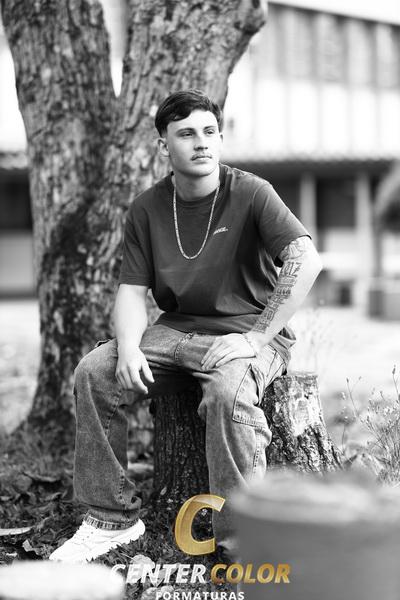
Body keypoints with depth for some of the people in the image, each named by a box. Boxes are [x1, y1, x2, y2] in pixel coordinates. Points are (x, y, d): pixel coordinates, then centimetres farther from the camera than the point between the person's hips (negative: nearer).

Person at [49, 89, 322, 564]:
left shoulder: (250, 193, -9)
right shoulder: (147, 209, 5)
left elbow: (306, 261, -21)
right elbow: (132, 291, 4)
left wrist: (256, 336, -24)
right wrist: (129, 348, -17)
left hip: (249, 330, -5)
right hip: (176, 329, 5)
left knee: (228, 390, -36)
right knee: (93, 372, -14)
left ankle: (242, 540, -24)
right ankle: (113, 518, -2)